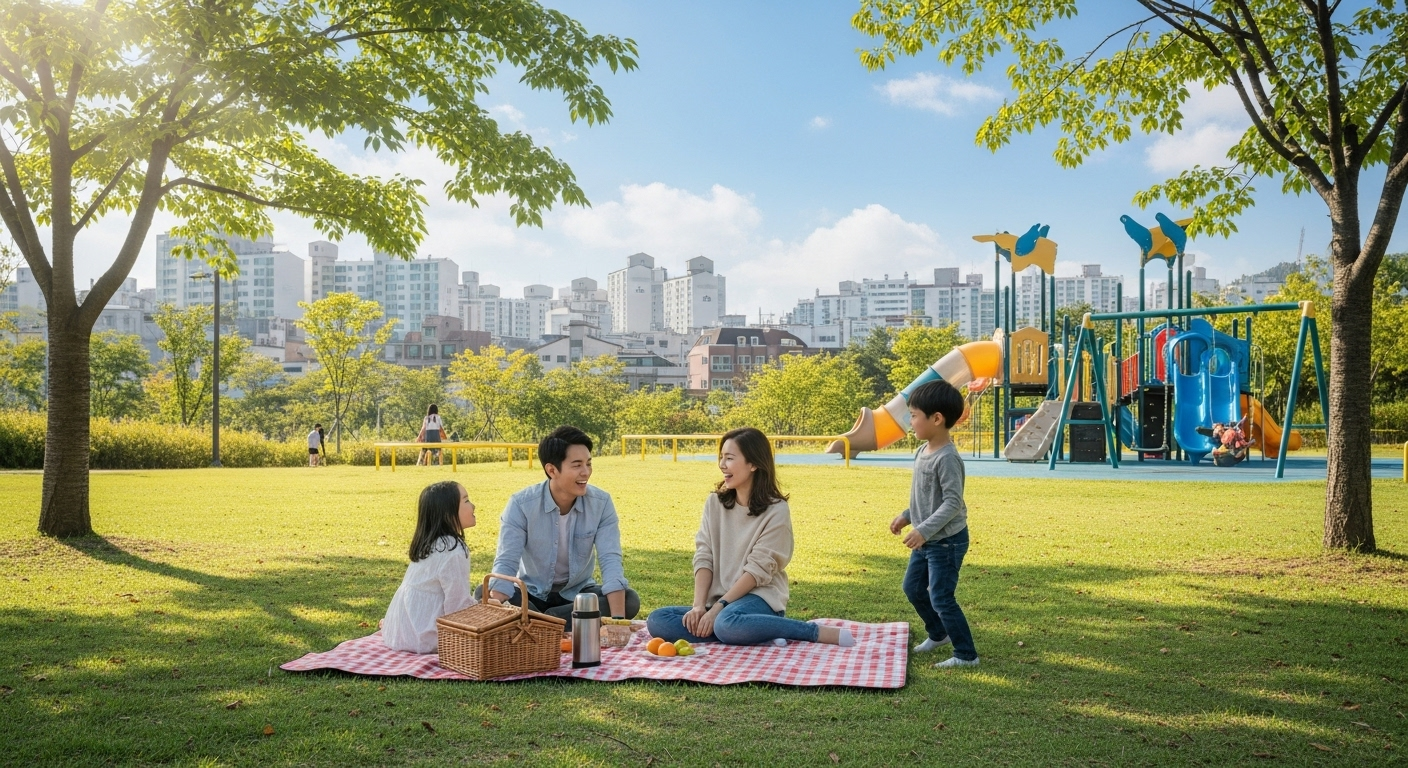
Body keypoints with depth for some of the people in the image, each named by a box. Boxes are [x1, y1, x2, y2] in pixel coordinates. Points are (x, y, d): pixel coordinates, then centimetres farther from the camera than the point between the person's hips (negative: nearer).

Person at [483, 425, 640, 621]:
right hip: (531, 592, -1)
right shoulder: (521, 504, -19)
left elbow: (611, 560, -21)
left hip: (578, 592, 2)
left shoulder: (601, 503, -15)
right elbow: (505, 564, -23)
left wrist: (618, 620, -36)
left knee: (630, 601, -26)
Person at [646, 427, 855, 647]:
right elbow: (704, 557, 0)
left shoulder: (776, 511, -9)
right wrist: (699, 605, -14)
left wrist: (718, 608, -19)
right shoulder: (714, 503, 7)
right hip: (721, 602, 7)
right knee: (657, 621, -17)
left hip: (759, 598, -6)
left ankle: (819, 632, -21)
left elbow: (758, 570, -13)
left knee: (728, 624, -40)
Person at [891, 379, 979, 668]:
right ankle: (938, 633, 39)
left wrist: (924, 530, -31)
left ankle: (966, 654, 9)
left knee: (940, 597, -5)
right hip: (926, 539, 10)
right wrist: (906, 516, 14)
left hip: (946, 540, -10)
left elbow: (953, 502, -26)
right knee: (913, 587, 20)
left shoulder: (947, 458, -24)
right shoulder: (923, 451, 4)